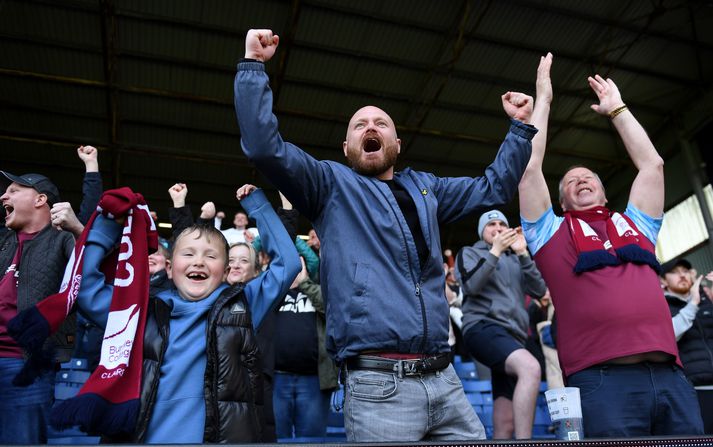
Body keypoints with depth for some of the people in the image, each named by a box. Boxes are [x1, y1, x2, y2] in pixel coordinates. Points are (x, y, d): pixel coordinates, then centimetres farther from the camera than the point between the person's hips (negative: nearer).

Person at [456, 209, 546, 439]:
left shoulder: (515, 260, 26)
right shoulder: (470, 252, 14)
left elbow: (539, 290, 10)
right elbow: (471, 286, -6)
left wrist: (523, 253, 2)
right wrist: (495, 250, -6)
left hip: (513, 335, 6)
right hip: (484, 327, -6)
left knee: (505, 423, 1)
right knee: (531, 368, -36)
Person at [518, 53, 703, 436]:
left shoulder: (636, 226, 24)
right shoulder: (551, 233, 13)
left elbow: (652, 164, 22)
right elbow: (530, 167, 8)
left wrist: (617, 109, 30)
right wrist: (543, 99, 16)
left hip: (670, 376, 4)